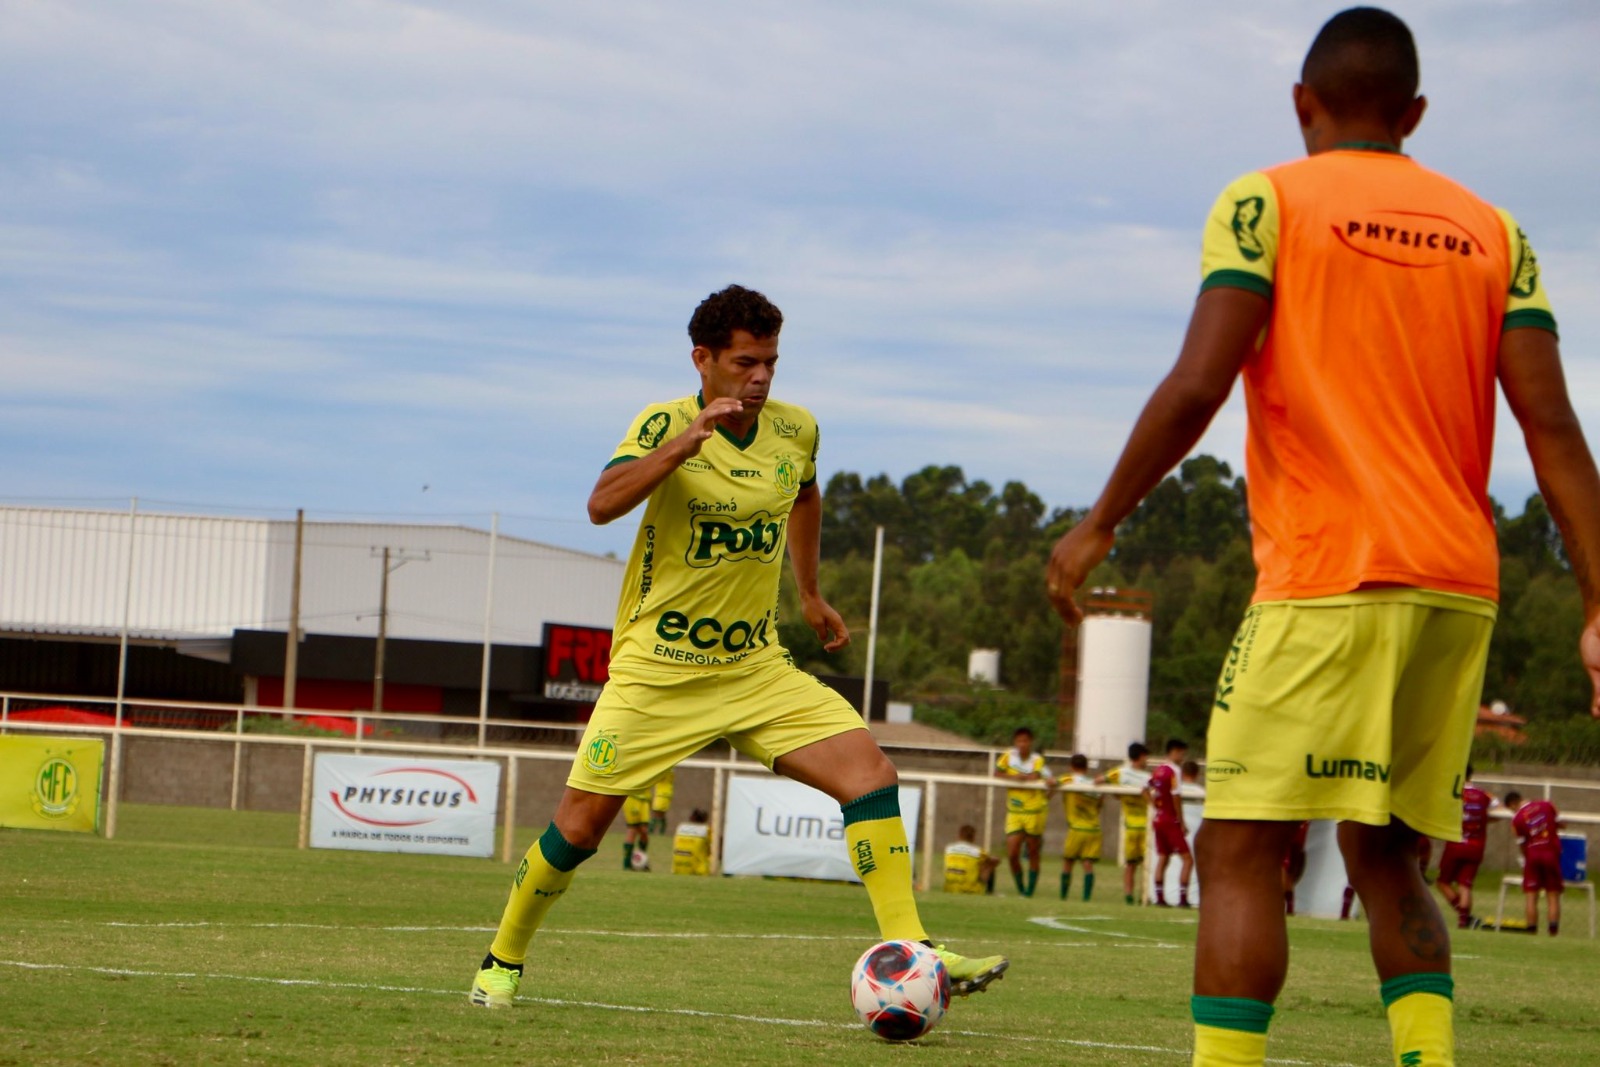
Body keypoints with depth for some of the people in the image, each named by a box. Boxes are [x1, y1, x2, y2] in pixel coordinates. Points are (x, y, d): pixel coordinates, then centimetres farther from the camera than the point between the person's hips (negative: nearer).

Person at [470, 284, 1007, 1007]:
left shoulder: (795, 431, 2)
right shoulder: (667, 424, -12)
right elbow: (602, 505, -31)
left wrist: (809, 595, 28)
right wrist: (685, 442, -40)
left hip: (756, 669, 4)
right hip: (655, 671, -4)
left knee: (871, 775, -14)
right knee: (579, 826, -1)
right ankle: (502, 962, 23)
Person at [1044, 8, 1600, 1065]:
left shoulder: (1268, 203, 0)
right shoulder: (1493, 231, 12)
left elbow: (1198, 385, -11)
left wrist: (1100, 525, -1)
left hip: (1326, 580, -5)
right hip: (1462, 585, 5)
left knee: (1240, 852, -4)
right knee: (1384, 855, 17)